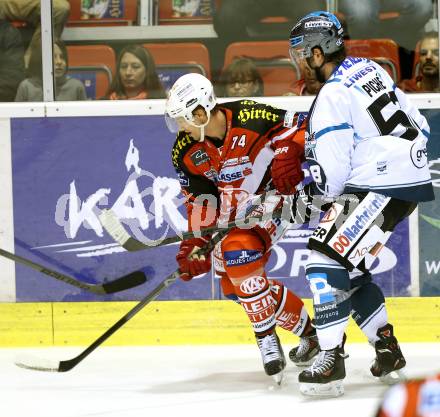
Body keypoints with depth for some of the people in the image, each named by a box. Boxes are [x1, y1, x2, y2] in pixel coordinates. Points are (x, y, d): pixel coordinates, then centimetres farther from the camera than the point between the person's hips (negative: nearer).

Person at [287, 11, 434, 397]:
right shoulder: (369, 69, 13)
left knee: (327, 261, -15)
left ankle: (331, 361, -22)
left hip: (379, 190, -10)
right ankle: (388, 351, 22)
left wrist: (309, 199, 0)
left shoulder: (333, 96, -15)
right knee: (350, 270, 18)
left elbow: (330, 172, -16)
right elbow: (418, 126, 19)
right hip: (411, 180, 10)